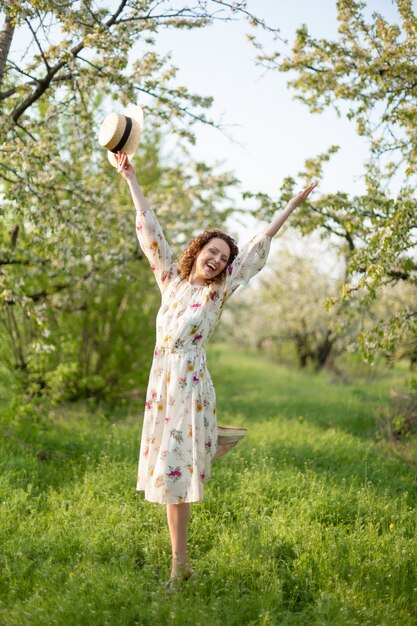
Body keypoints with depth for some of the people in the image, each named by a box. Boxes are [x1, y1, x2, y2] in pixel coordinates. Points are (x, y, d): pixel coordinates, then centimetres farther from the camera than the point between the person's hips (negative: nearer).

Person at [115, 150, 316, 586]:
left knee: (174, 468, -6)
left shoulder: (220, 290, 3)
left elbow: (260, 241, 2)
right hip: (161, 382, 5)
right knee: (167, 464, 7)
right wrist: (130, 179, 11)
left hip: (189, 384, -4)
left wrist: (295, 203, 4)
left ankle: (179, 564, 5)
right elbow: (149, 229, 12)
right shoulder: (172, 279, 12)